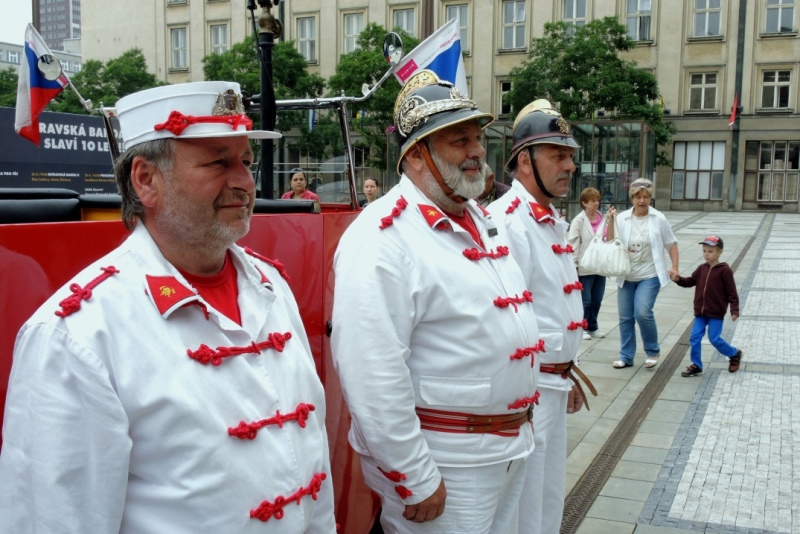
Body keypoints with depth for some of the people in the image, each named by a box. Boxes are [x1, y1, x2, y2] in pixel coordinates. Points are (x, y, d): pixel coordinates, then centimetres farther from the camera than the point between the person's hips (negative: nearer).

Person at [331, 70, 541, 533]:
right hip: (444, 464, -9)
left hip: (510, 446, 9)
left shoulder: (479, 217, 9)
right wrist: (416, 481, -20)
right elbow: (372, 377, -26)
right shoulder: (382, 239, -21)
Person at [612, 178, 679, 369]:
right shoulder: (622, 218, 0)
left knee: (643, 313, -17)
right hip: (626, 276, 3)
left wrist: (674, 267, -4)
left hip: (649, 275, -3)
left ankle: (652, 351, 7)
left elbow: (671, 244, 4)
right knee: (625, 317, 7)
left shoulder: (659, 219, -4)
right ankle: (626, 356, 21)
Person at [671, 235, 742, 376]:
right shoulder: (702, 269, 7)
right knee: (694, 337, 1)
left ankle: (735, 354, 23)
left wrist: (734, 310, -15)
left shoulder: (724, 271, -10)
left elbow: (732, 292, -9)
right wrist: (678, 279, -8)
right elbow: (690, 281, 11)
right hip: (700, 312, 6)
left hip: (716, 313, -6)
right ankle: (696, 365, 11)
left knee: (715, 338, -3)